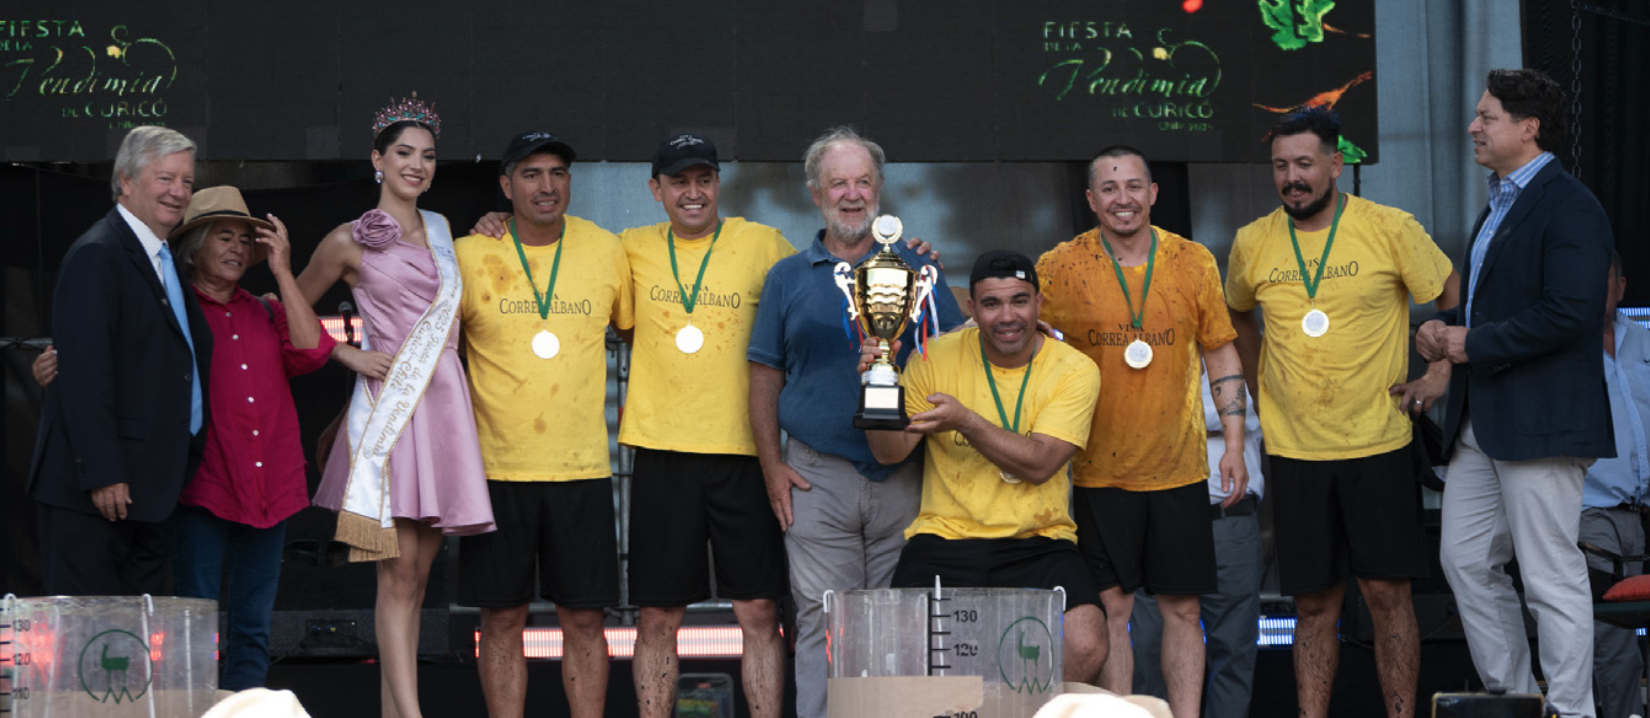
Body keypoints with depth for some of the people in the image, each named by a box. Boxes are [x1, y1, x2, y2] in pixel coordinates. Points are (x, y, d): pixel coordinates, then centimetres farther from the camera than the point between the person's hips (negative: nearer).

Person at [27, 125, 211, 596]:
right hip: (98, 486, -10)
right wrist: (103, 474, -23)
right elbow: (84, 372, -18)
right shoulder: (98, 255, -12)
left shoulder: (163, 260, 20)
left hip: (145, 486, 10)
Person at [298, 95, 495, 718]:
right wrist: (351, 356, 0)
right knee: (399, 571, -12)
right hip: (390, 404, -6)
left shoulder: (442, 230, 17)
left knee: (416, 573, 6)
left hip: (443, 402, 6)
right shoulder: (351, 241, 2)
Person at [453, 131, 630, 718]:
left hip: (582, 468, 1)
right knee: (502, 619, 3)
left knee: (583, 619, 3)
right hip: (497, 466, -1)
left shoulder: (607, 252, 4)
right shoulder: (469, 257, -1)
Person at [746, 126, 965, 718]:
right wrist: (771, 465, 1)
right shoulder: (788, 279, 10)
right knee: (823, 621, -3)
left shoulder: (916, 269, 10)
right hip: (818, 477, 0)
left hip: (904, 479, 0)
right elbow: (765, 376, 10)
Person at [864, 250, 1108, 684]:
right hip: (945, 537, 0)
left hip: (1037, 543, 0)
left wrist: (964, 420, -24)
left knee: (1085, 649, -24)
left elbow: (1039, 464, -12)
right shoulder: (938, 358, 3)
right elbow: (891, 452, 2)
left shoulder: (1073, 370, 0)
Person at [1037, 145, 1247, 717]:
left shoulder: (1193, 263, 3)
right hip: (1100, 471, -1)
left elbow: (1221, 354, 10)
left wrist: (1234, 443, 4)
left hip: (1179, 468, 2)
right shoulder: (1059, 268, -3)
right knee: (1110, 608, 0)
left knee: (1182, 606, 4)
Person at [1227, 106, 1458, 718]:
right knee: (1314, 603, 5)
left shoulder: (1391, 230, -5)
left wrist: (1440, 375, -3)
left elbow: (1454, 298, 4)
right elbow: (1238, 316, 24)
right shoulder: (1252, 244, 4)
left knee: (1387, 592, -2)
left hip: (1378, 444, -2)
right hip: (1293, 451, 2)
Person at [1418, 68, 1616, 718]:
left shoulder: (1568, 207, -12)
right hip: (1480, 421, 10)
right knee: (1466, 561, 12)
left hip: (1539, 419, -10)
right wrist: (1444, 328, 7)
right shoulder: (1498, 206, 19)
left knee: (1552, 579, -5)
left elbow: (1570, 313, -22)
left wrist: (1475, 344, -16)